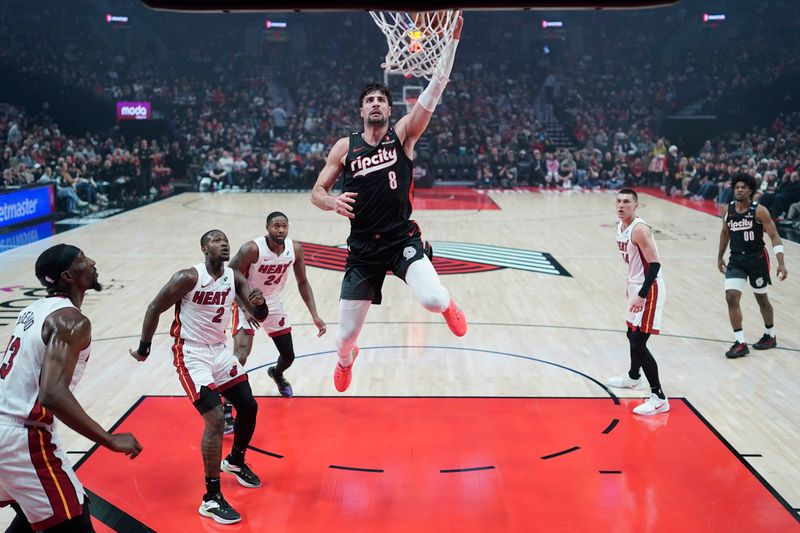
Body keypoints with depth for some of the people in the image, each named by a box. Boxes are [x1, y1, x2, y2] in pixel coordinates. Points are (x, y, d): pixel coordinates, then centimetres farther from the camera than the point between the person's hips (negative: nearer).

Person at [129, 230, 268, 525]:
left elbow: (260, 316, -1)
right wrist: (144, 348, -5)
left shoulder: (235, 277, -1)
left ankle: (235, 462, 41)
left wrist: (260, 302, -25)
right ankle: (211, 498, -7)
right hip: (191, 354, -7)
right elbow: (154, 308, -11)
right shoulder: (189, 277, -19)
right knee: (215, 418, -17)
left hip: (220, 351, 7)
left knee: (249, 407, 12)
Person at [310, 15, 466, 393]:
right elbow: (317, 192, 6)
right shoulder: (344, 146, 2)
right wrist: (332, 202, -18)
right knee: (347, 332, 6)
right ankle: (345, 361, 47)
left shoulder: (403, 134, -1)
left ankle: (448, 305, 14)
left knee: (433, 301, -28)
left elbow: (435, 89, -12)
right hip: (363, 247, 2)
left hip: (403, 239, -1)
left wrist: (453, 38, -19)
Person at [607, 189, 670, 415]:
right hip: (635, 285, 10)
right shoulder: (621, 227, 8)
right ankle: (633, 377, 48)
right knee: (632, 334, 25)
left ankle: (659, 398, -9)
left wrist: (642, 295, -28)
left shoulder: (639, 229, -21)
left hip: (649, 289, -10)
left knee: (639, 342, -13)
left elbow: (655, 264, -24)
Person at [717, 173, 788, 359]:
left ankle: (770, 336, 36)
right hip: (736, 259, 3)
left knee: (761, 298, 13)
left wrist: (781, 263, -24)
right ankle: (740, 343, -5)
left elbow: (774, 236, -16)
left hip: (757, 258, -3)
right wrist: (720, 257, 19)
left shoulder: (759, 211, -15)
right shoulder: (727, 210, -1)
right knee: (731, 297, -11)